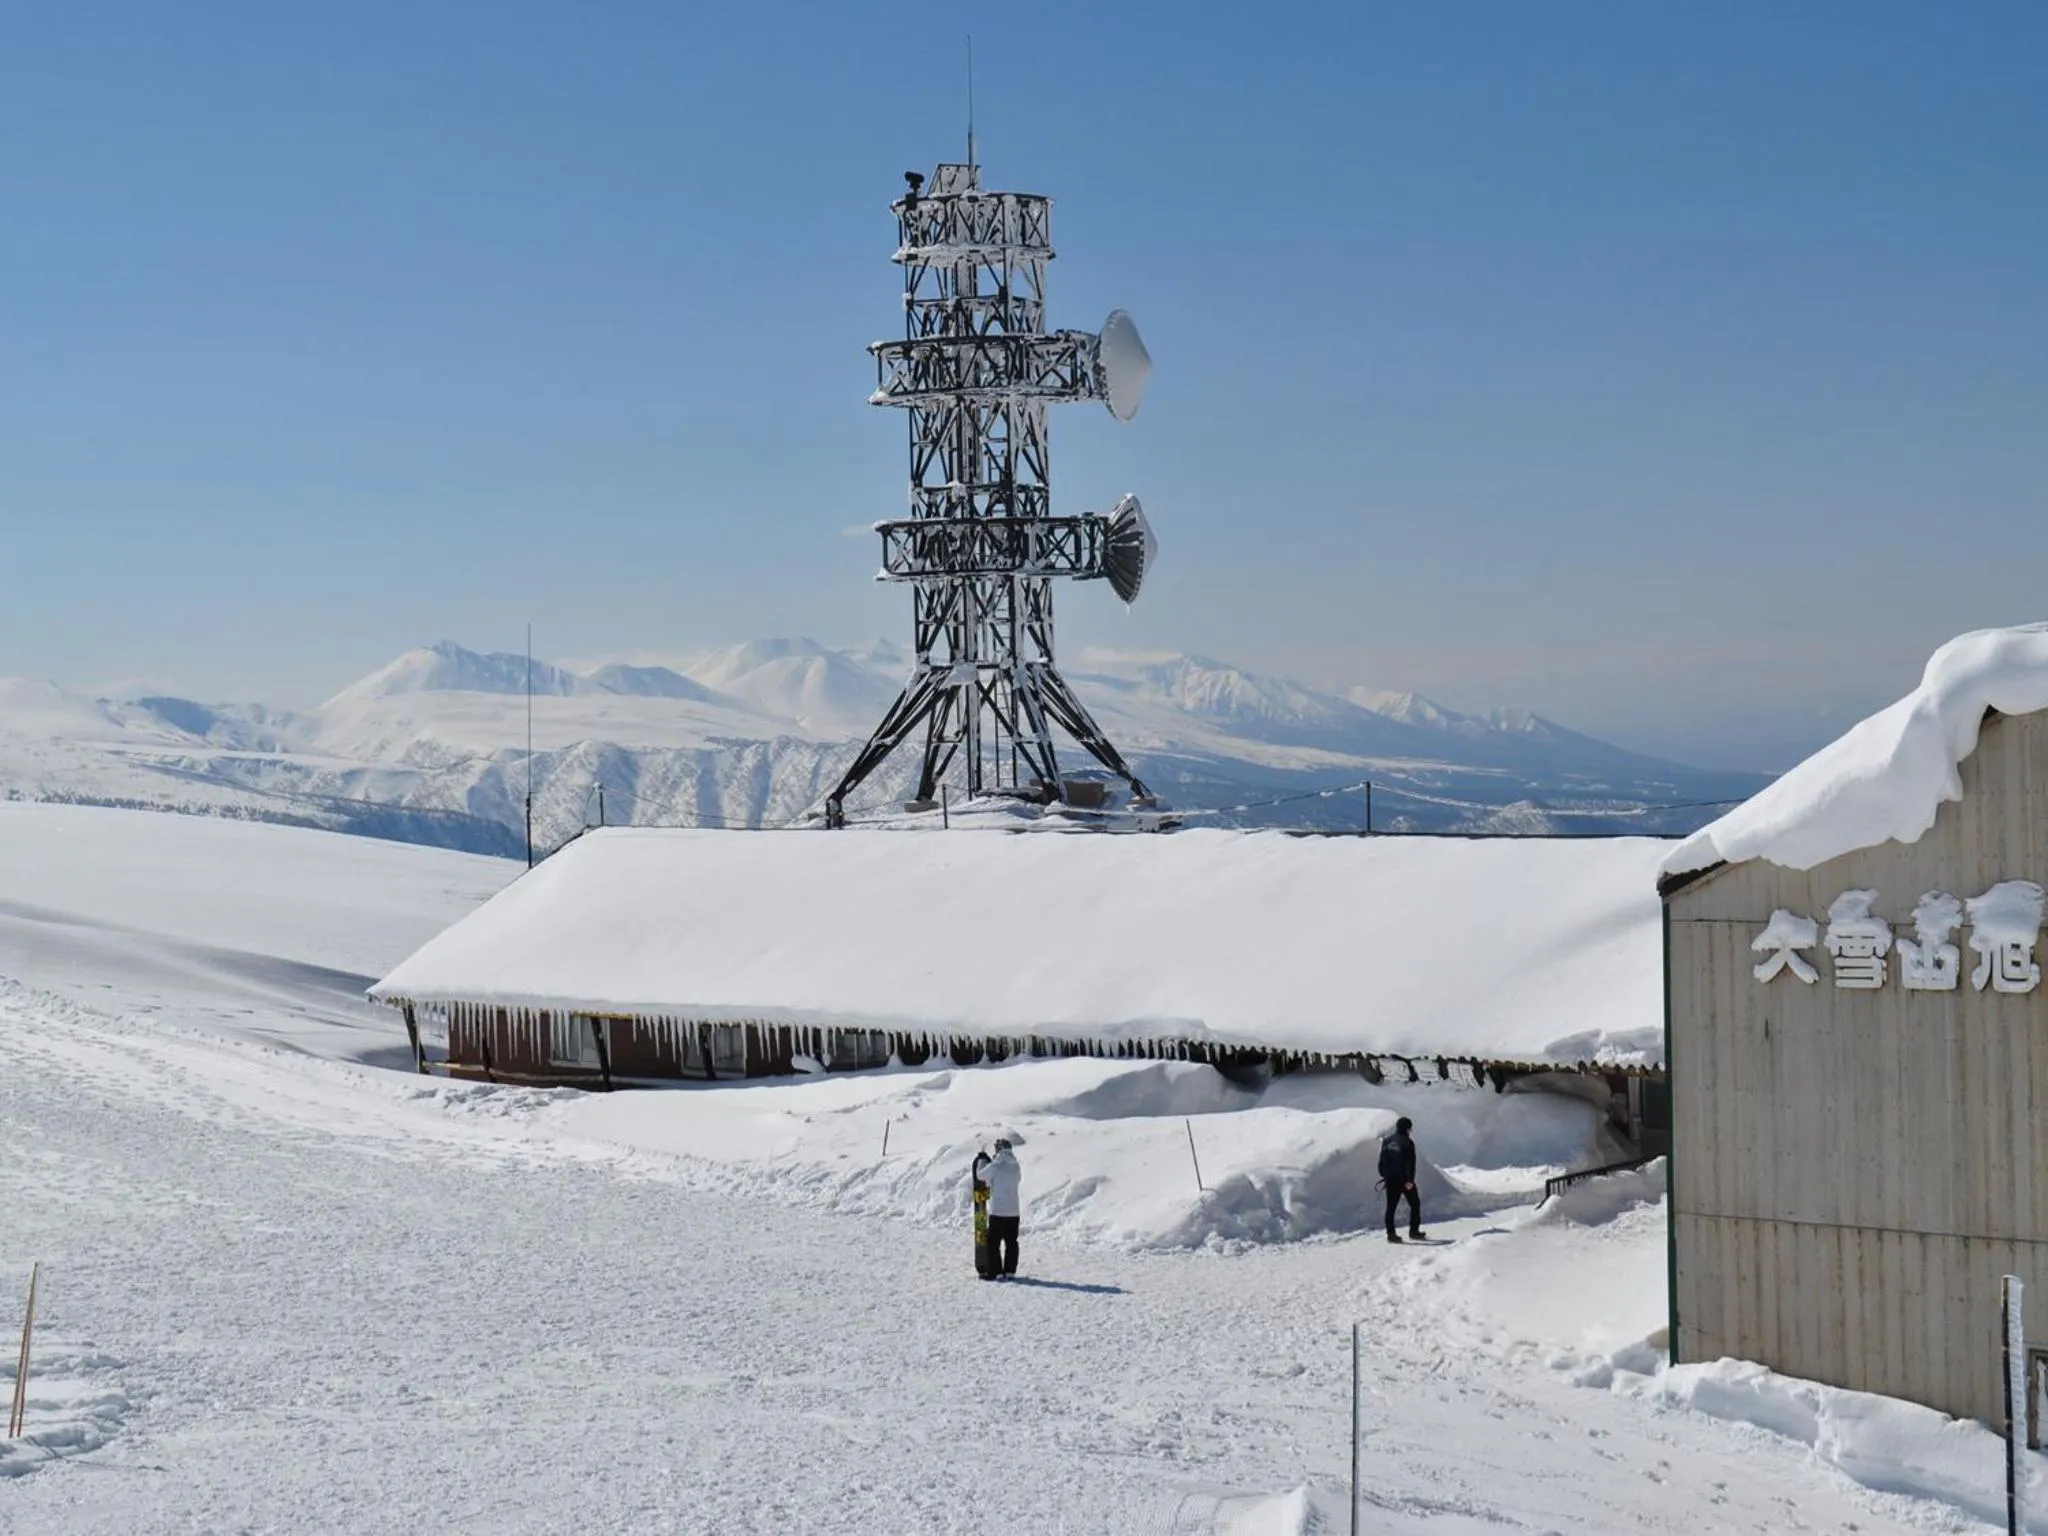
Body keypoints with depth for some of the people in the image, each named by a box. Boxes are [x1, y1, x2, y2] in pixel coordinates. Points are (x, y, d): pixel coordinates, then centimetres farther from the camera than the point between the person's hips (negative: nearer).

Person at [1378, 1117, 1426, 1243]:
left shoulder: (1386, 1142, 9)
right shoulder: (1407, 1142, -10)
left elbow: (1381, 1161, 13)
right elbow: (1410, 1163, -15)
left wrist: (1384, 1176, 19)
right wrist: (1410, 1179, -16)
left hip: (1390, 1179, 6)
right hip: (1404, 1179, -6)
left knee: (1391, 1206, 8)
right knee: (1414, 1204, 8)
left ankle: (1391, 1233, 3)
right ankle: (1414, 1231, 6)